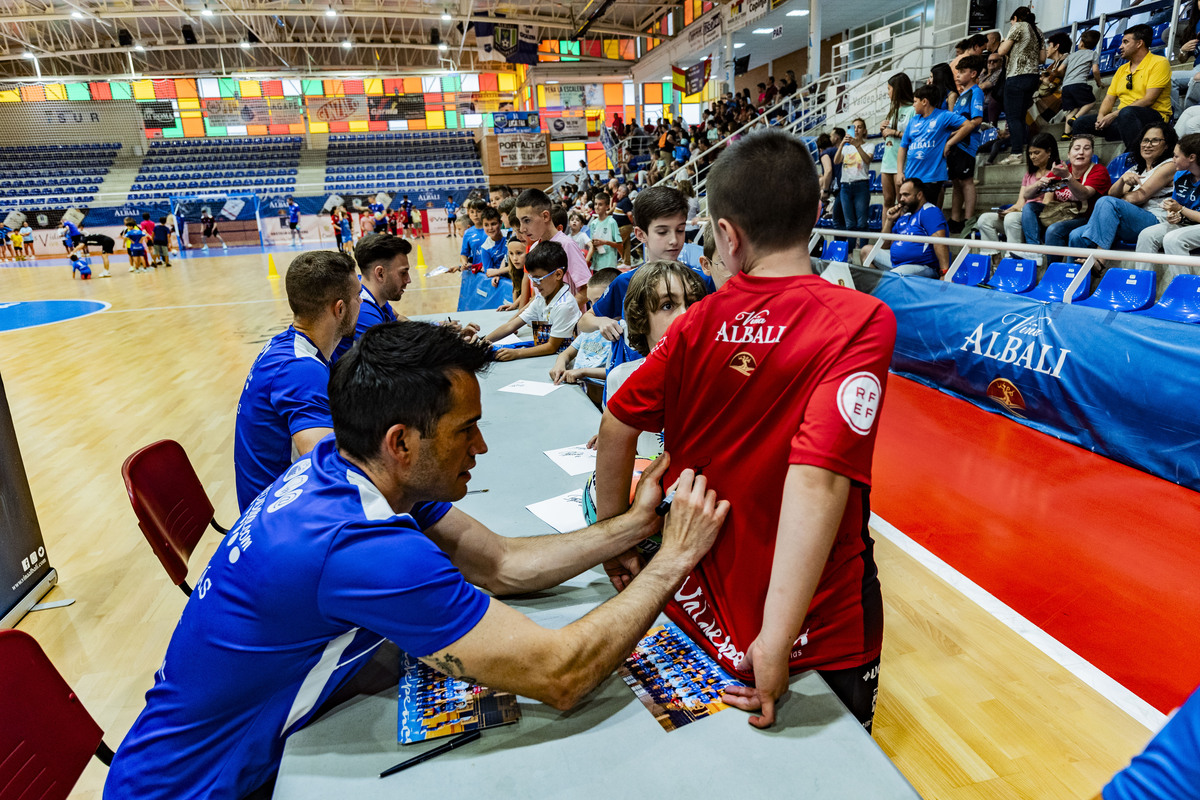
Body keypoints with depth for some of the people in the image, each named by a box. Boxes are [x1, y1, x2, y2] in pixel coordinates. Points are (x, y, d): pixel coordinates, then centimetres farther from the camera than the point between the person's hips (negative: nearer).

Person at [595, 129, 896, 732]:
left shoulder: (699, 323, -8)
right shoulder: (860, 321, -19)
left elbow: (617, 427, -2)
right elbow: (817, 479, -30)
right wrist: (775, 643, -31)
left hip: (699, 612, 3)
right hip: (819, 631, -2)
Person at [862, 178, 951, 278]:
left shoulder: (929, 211, -9)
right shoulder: (904, 215, 18)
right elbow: (885, 246, 20)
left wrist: (944, 273, -34)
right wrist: (889, 220, 8)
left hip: (921, 266, -9)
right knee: (867, 250, 12)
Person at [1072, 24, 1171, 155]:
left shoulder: (1159, 63, -1)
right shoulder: (1122, 69, 21)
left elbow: (1149, 99, -13)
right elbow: (1109, 98, 14)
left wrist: (1114, 115, -20)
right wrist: (1101, 116, -9)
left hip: (1154, 117, -7)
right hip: (1122, 119, 7)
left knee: (1127, 112, -40)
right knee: (1082, 122, -8)